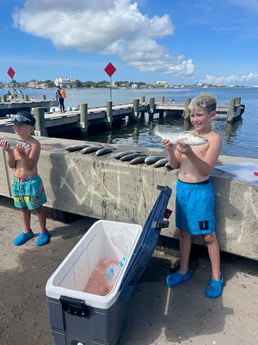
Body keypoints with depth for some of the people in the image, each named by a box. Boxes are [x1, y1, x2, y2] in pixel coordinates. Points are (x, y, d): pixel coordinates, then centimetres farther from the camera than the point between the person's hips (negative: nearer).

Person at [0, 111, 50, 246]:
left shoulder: (34, 144, -17)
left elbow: (31, 166, -22)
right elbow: (12, 165, -2)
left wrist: (22, 153, -36)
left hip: (31, 181, -6)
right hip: (16, 181, 6)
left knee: (37, 208, 9)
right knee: (23, 208, 20)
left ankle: (43, 231, 29)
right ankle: (26, 231, 38)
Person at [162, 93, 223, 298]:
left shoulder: (214, 138, -10)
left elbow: (207, 169, -19)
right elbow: (175, 165, 5)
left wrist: (190, 153, -33)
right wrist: (171, 150, -13)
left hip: (201, 191, -5)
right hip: (182, 188, 6)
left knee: (208, 235, 8)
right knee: (184, 231, 16)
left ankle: (216, 277, 28)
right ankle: (184, 270, 35)